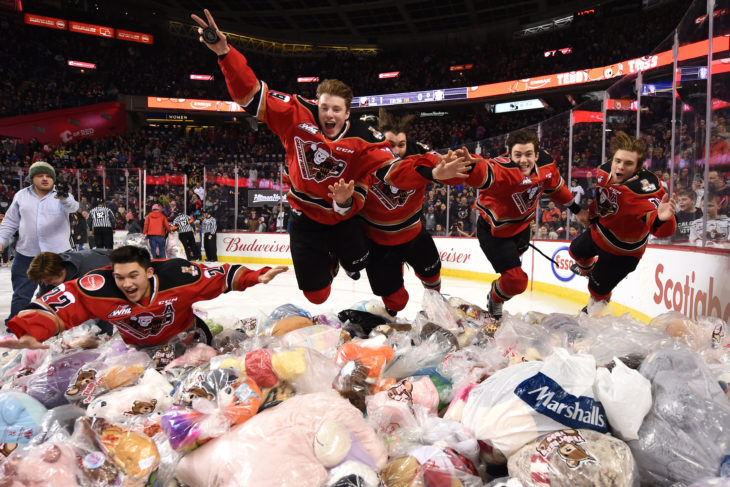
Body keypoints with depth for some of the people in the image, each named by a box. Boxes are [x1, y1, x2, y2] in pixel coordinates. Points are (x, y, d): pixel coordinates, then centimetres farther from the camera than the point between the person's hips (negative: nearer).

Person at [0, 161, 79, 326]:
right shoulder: (21, 196, 6)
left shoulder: (62, 195, -1)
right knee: (21, 293, 8)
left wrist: (64, 199, -45)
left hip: (58, 252, -1)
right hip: (26, 254, 2)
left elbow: (72, 207, -24)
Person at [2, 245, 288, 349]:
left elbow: (220, 277, -32)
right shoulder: (98, 288, -41)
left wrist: (257, 277, -39)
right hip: (136, 345, 2)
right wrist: (30, 333, -57)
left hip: (182, 333, -1)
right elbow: (54, 304, -41)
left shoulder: (178, 275, -42)